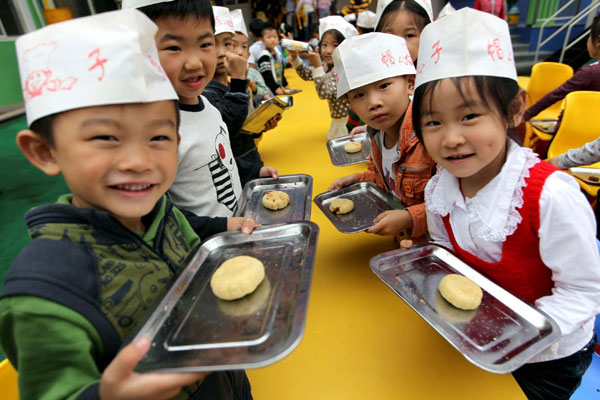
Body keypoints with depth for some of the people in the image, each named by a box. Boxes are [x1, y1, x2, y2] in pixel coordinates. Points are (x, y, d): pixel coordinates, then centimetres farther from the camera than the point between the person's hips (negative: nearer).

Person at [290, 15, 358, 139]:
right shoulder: (327, 66, 2)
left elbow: (324, 93, -33)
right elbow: (306, 75, 15)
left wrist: (317, 65, -34)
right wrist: (294, 56, 2)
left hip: (349, 121, -9)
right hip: (337, 120, 9)